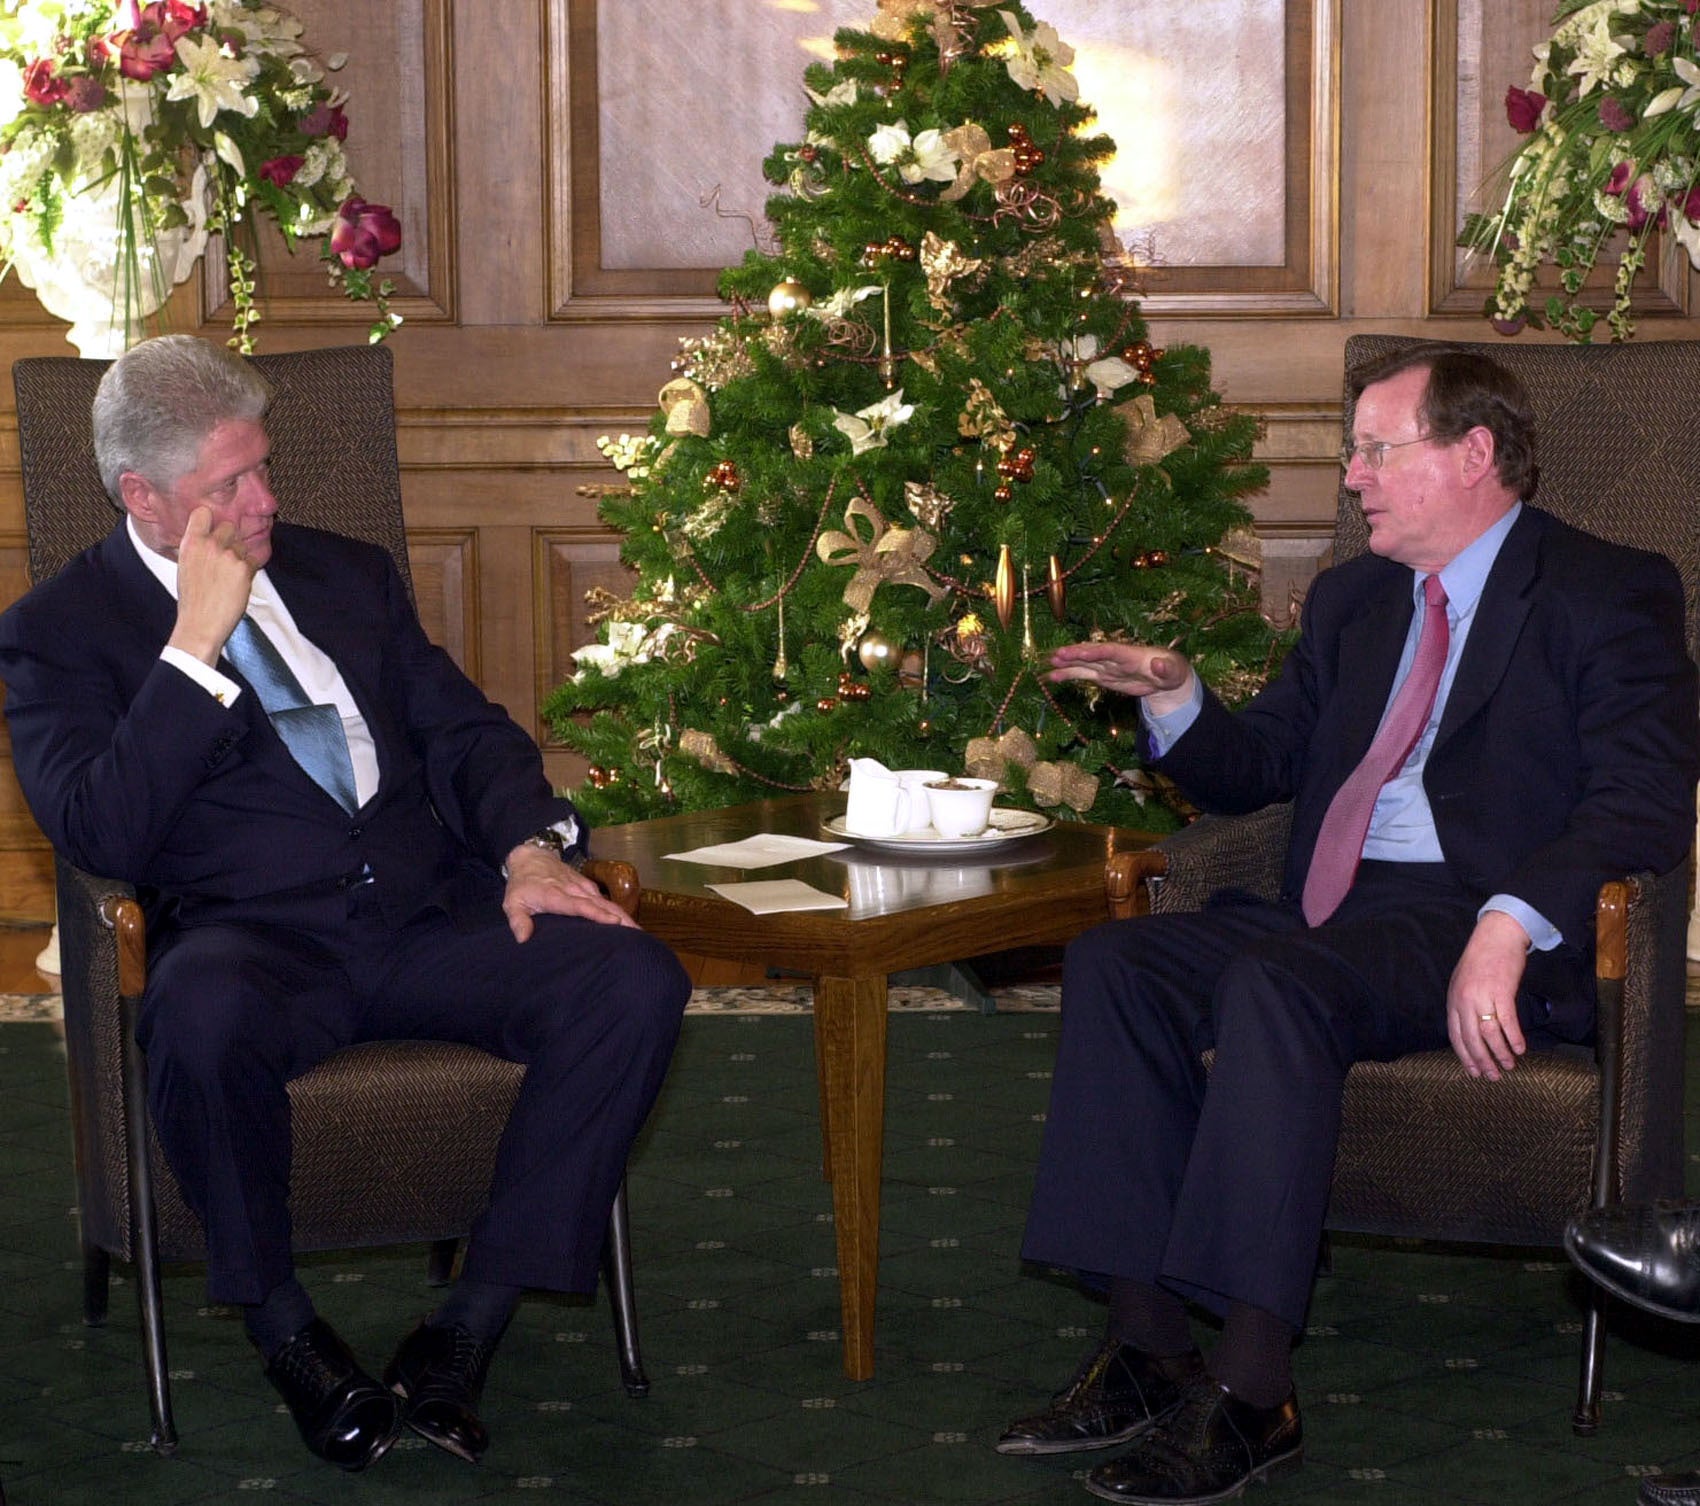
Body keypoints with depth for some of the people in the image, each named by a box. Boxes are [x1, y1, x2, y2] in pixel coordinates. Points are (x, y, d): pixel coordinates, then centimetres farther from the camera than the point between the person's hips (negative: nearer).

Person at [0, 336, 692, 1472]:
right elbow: (99, 835, -9)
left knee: (637, 982, -23)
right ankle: (284, 1326, -14)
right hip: (256, 942, -4)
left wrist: (529, 848, -3)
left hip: (435, 920, 4)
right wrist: (198, 641, -12)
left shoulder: (348, 574, 22)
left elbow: (465, 728, 19)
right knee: (204, 1017, -40)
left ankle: (467, 1333, -16)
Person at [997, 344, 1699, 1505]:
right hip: (1333, 917, 7)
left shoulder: (1606, 595, 0)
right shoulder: (1352, 601, 24)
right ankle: (1146, 1347, -19)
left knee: (1274, 983, -35)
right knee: (1114, 965, -17)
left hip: (1485, 931, -7)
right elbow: (1258, 767, 28)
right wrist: (1174, 698, 6)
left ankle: (1254, 1394, -34)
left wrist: (1508, 929, -29)